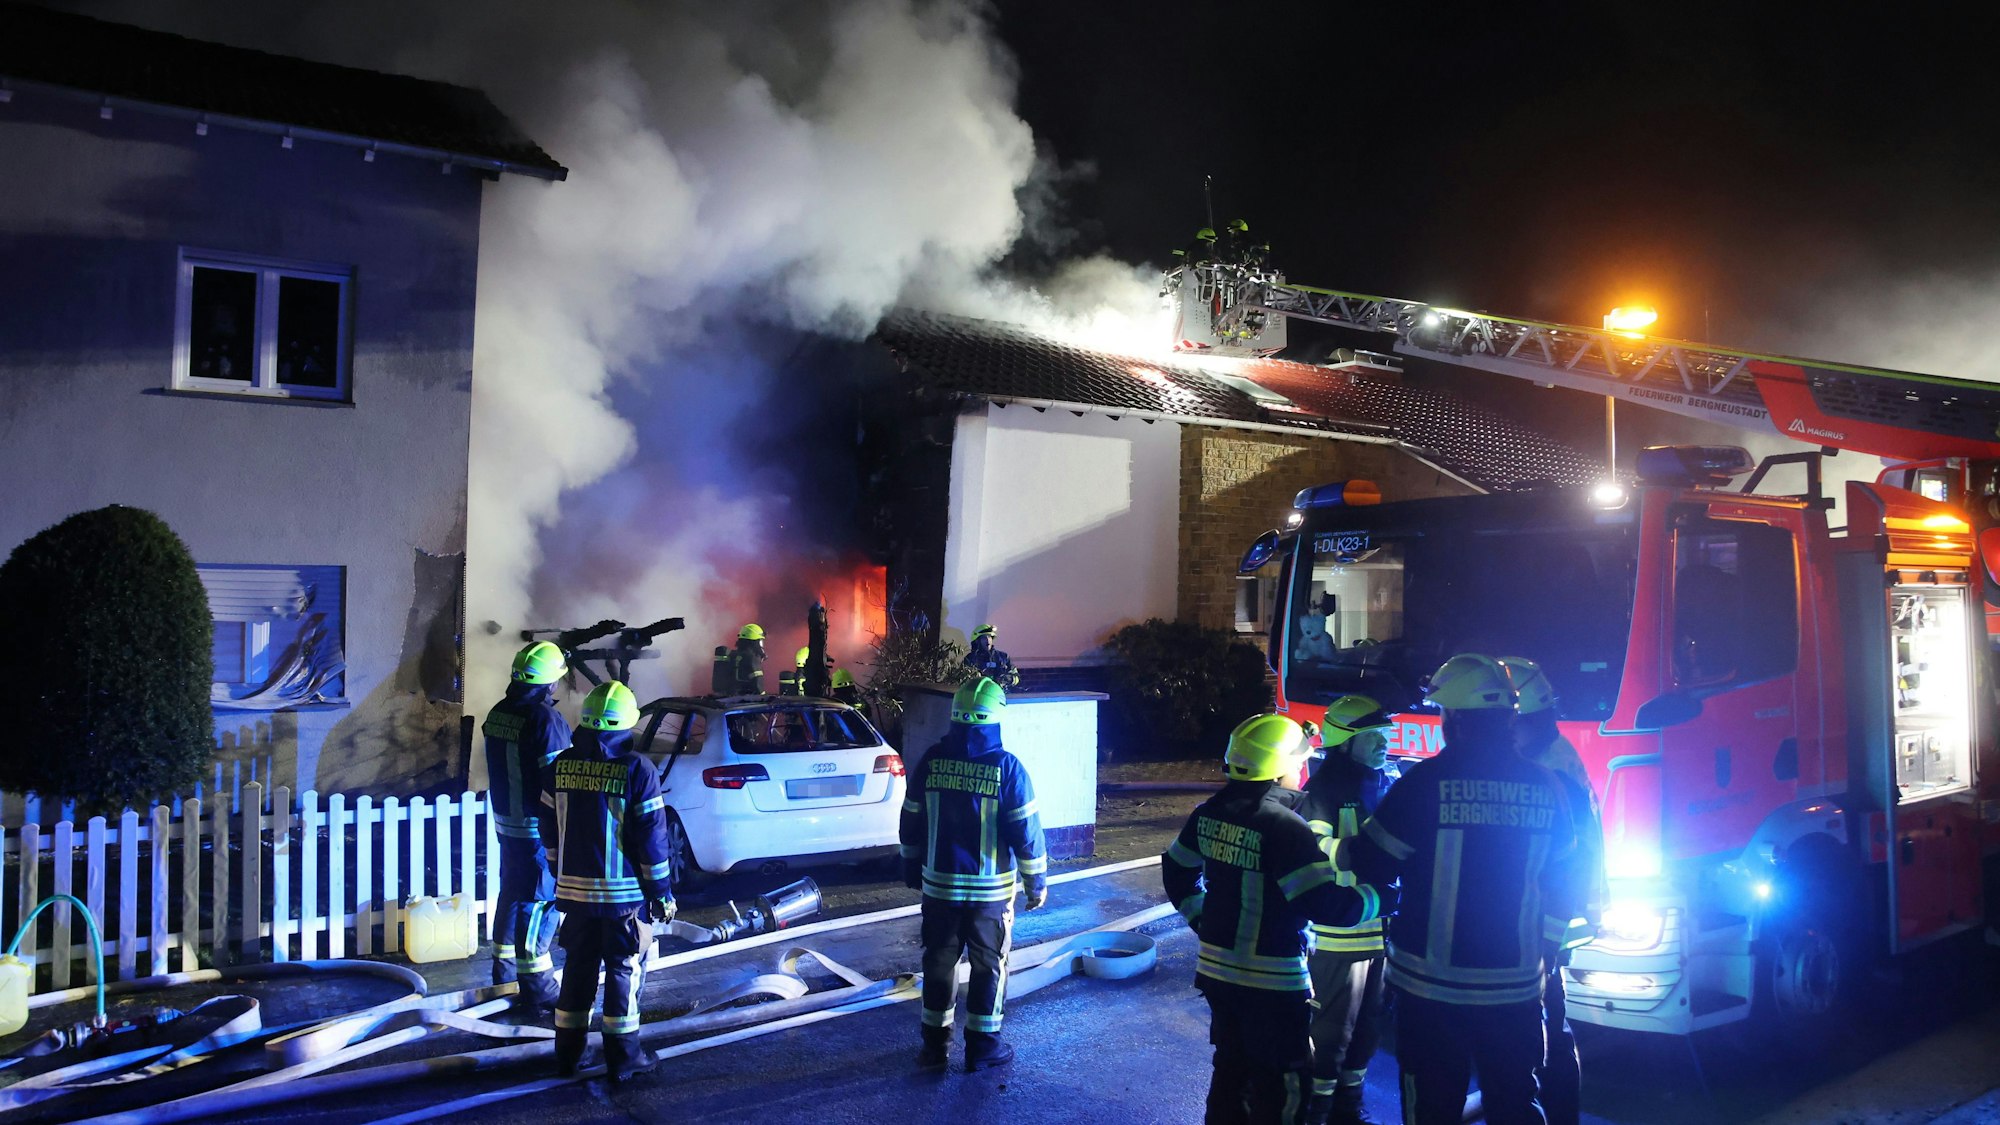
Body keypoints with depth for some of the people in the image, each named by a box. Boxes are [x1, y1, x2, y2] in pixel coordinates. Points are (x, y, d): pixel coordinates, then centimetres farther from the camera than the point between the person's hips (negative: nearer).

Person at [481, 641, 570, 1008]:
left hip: (506, 822, 9)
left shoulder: (497, 714, 7)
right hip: (538, 827, -9)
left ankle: (504, 969, 32)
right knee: (539, 901, -2)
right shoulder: (545, 720, -21)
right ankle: (535, 985, 2)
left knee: (512, 893, 20)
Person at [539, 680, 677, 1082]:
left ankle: (568, 1052, 23)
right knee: (624, 971, 6)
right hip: (624, 894, -4)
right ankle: (622, 1056, 10)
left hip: (574, 890, 4)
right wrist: (662, 894, -4)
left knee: (578, 967, 16)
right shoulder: (636, 770, -13)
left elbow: (550, 830, 10)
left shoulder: (561, 766, 1)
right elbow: (652, 838, -12)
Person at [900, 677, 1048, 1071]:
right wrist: (1036, 882, 1)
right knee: (988, 964, 10)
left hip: (939, 884, 3)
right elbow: (1026, 831, -10)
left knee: (939, 961, 14)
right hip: (991, 888, -3)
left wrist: (912, 869, 18)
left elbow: (911, 822, 5)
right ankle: (982, 1046, 16)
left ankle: (934, 1043, 22)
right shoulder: (1006, 768, -13)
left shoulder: (931, 762, -4)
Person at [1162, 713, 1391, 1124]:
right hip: (1271, 982, -8)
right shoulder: (1282, 825, -22)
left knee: (1231, 1069, 21)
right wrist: (1378, 897, -10)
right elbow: (1326, 904, -25)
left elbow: (1177, 871, 14)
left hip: (1217, 968, 8)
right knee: (1281, 1086, 6)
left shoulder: (1210, 812, 2)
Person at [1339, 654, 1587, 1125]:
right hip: (1516, 985, 4)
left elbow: (1370, 862, -8)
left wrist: (1345, 851, 14)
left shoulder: (1427, 780, -14)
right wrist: (1543, 953, 21)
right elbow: (1563, 883, 9)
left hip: (1433, 984, -3)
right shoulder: (1545, 786, 0)